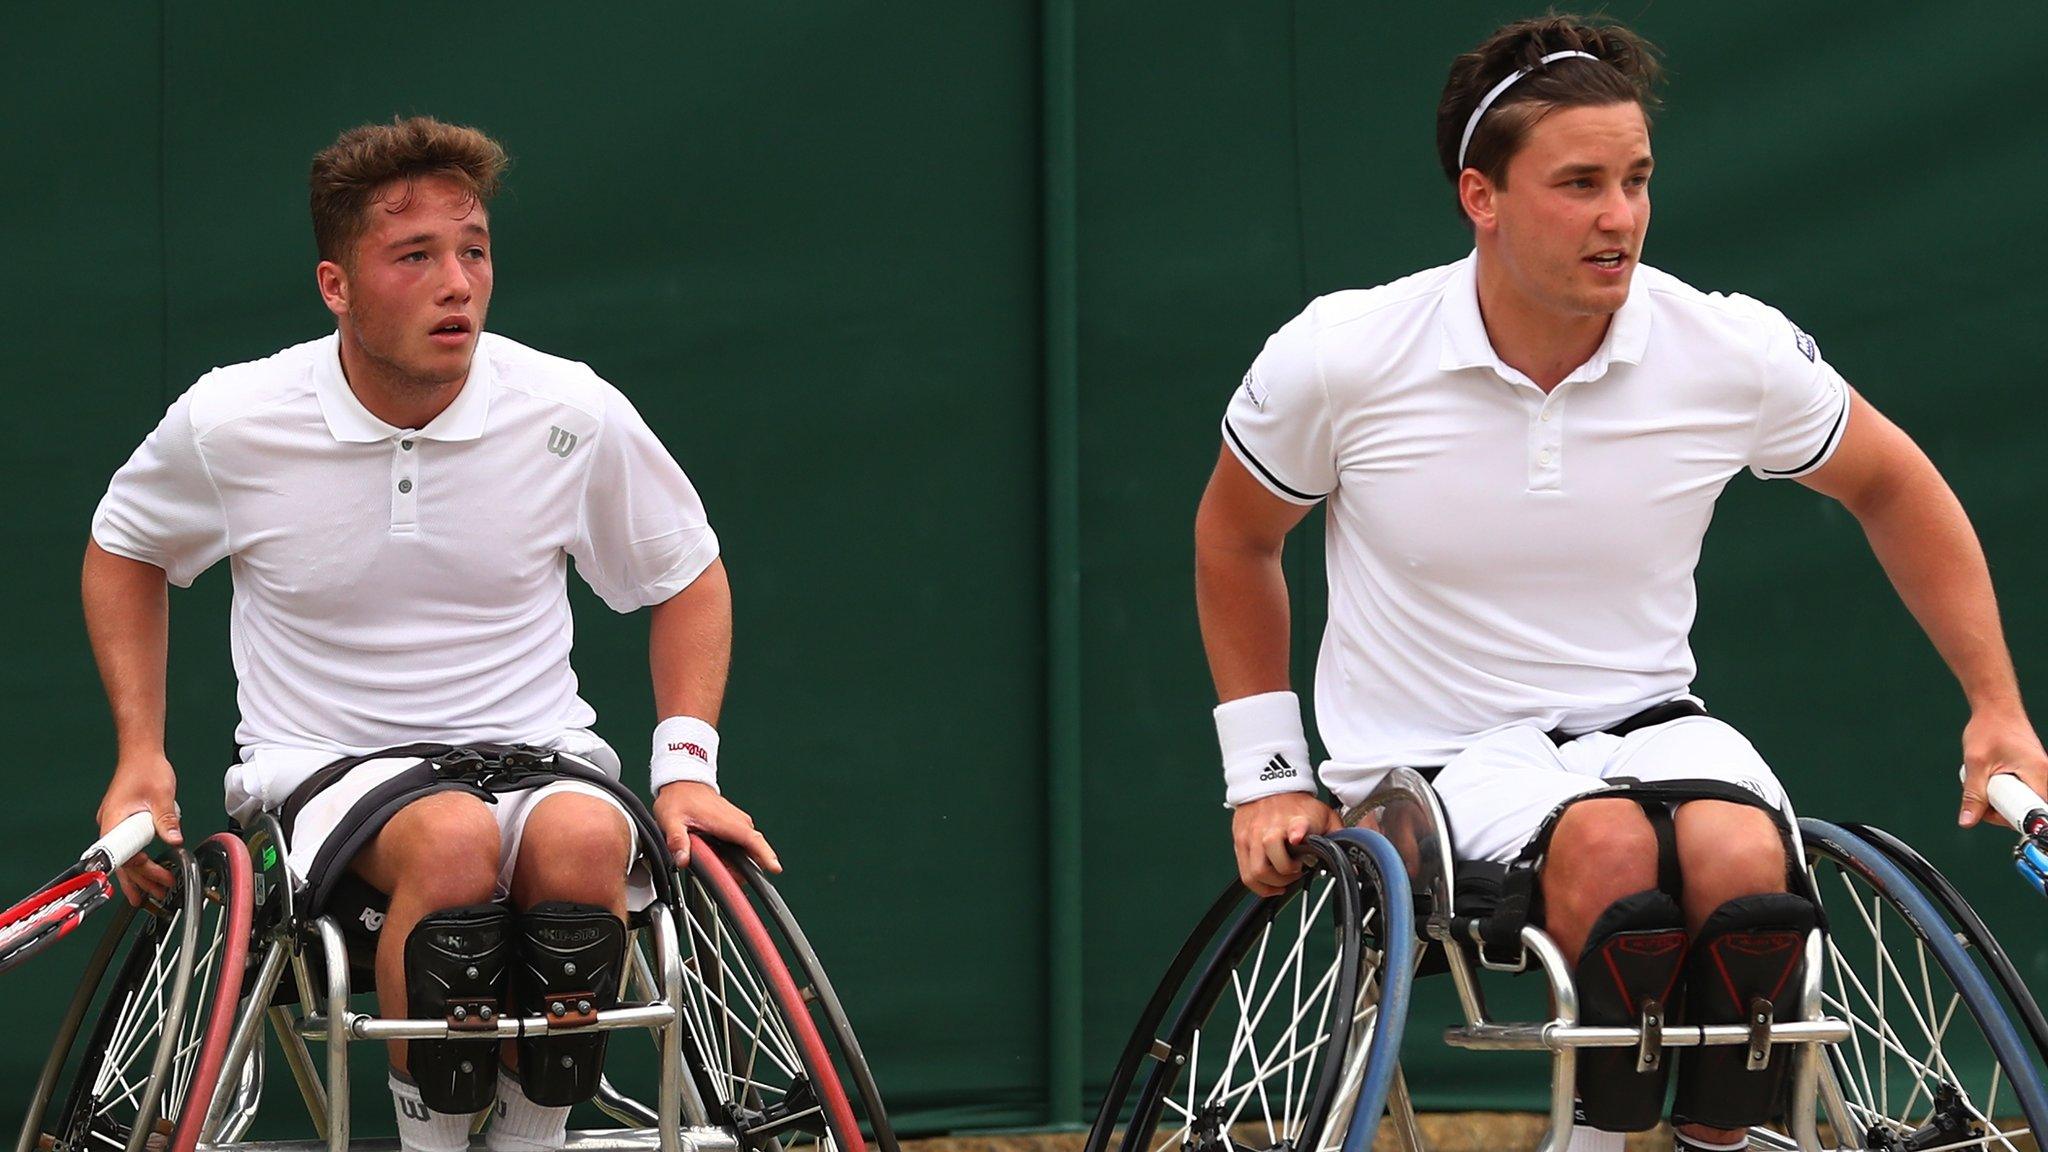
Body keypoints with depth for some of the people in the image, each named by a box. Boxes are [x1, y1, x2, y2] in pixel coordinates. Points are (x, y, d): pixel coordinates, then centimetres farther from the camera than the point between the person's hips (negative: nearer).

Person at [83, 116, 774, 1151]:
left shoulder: (573, 416, -4)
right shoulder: (229, 424, -5)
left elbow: (686, 575, 14)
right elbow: (124, 549, 17)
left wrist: (685, 766, 2)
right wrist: (140, 754, 8)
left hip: (536, 754, 2)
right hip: (324, 772, -2)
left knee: (584, 839, -36)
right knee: (453, 838, -38)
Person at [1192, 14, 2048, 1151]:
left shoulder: (1734, 352, -7)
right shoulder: (1340, 356, -10)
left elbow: (1891, 488, 13)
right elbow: (1234, 539, 9)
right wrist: (1265, 776, 6)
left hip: (1644, 725, 2)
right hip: (1431, 761, -2)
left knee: (1740, 859, -34)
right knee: (1608, 845, -36)